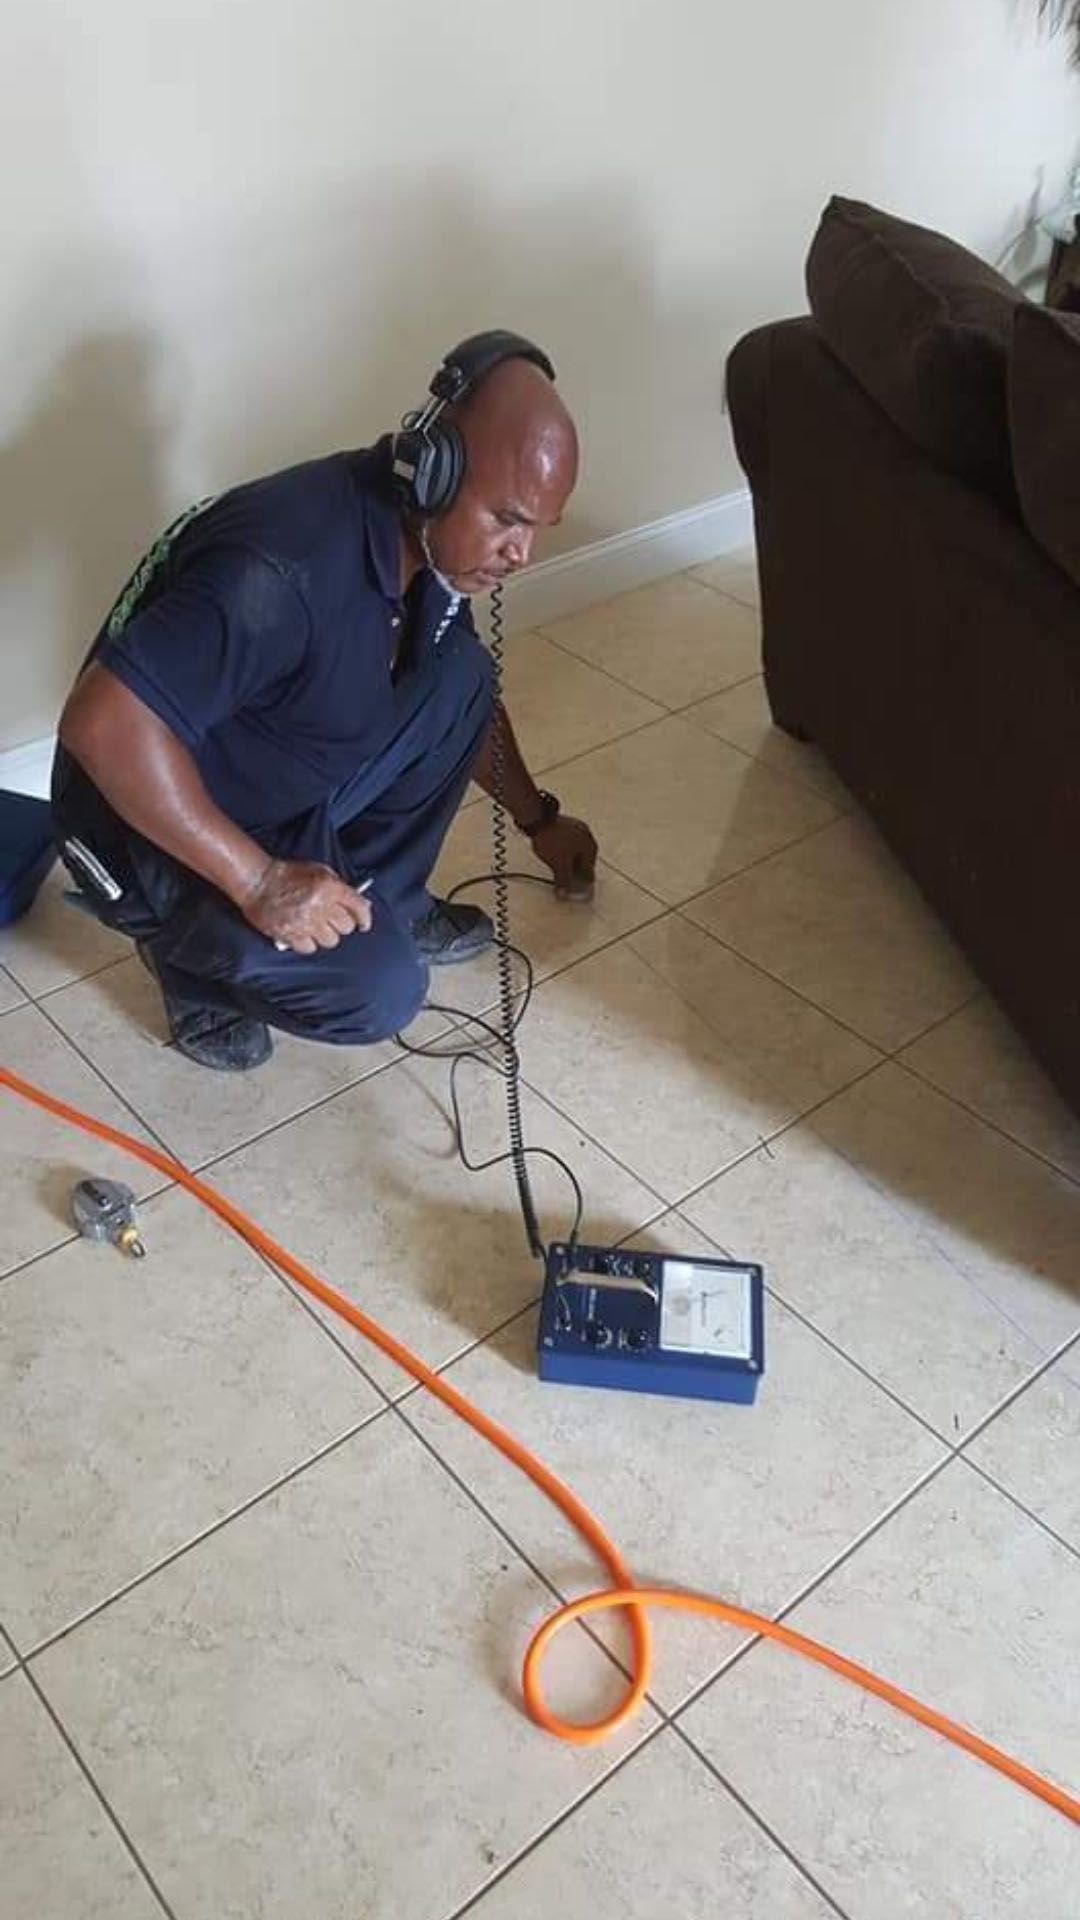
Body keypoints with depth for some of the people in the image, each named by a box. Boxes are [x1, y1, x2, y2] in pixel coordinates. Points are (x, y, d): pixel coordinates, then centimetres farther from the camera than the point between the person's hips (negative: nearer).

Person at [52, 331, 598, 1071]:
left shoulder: (428, 539, -6)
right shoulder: (283, 567, -34)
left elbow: (469, 698, 14)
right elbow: (101, 723, -38)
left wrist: (537, 818, 22)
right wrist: (259, 882, -33)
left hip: (288, 794, 8)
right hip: (155, 833, -8)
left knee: (459, 676, -5)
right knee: (379, 989, -23)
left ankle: (382, 901, 11)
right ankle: (197, 958, 6)